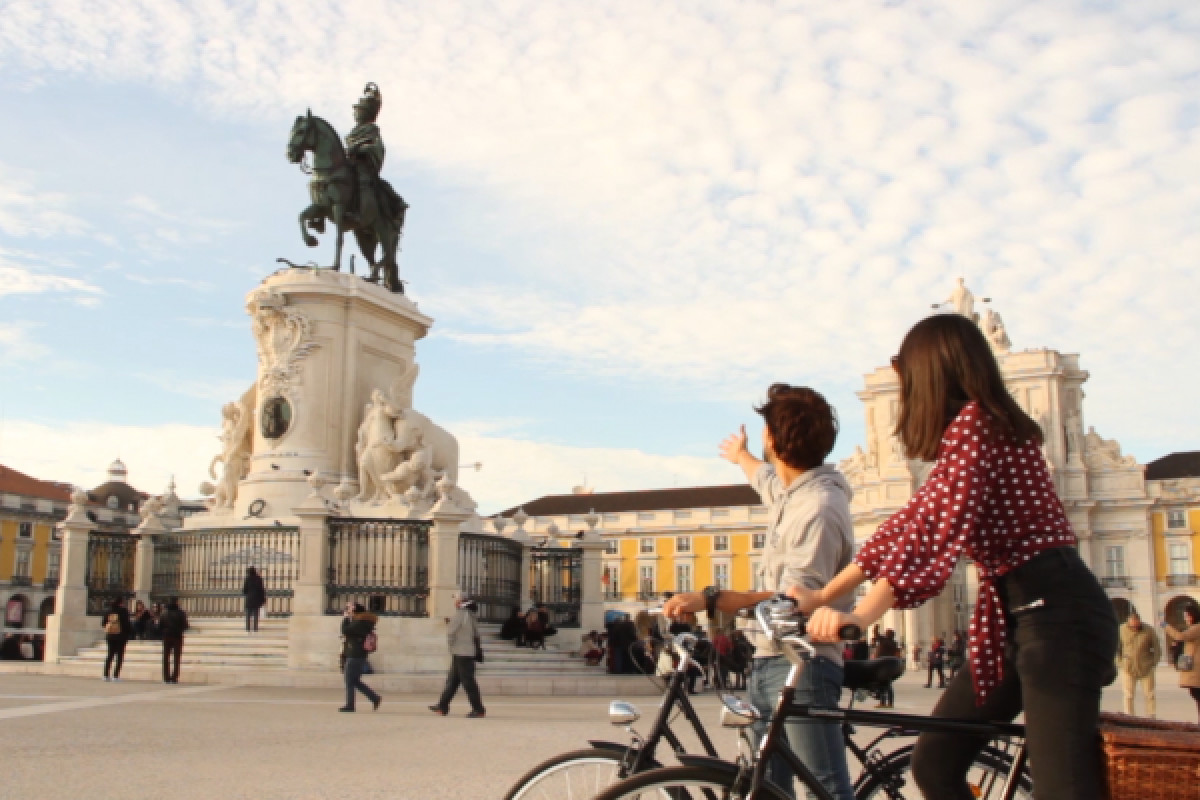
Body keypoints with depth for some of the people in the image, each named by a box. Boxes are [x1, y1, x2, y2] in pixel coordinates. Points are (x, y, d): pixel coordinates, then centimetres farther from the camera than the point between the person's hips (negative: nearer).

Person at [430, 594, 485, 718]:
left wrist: (451, 645, 5)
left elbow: (450, 632, -12)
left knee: (468, 682, -6)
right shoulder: (471, 615, 10)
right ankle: (443, 706, 18)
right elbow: (476, 634, 15)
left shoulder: (459, 615, -14)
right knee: (452, 680, 13)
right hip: (469, 652, 9)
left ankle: (479, 709, -5)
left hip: (460, 653, -9)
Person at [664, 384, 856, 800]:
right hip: (770, 662, 10)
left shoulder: (818, 507, -17)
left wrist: (711, 600, -31)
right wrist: (741, 457, 60)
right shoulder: (791, 489, 13)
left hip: (802, 666, -10)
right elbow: (768, 481, 40)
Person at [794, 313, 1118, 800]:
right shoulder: (970, 431, 19)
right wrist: (821, 596, 16)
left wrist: (860, 616, -31)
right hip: (1016, 616, 10)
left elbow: (935, 528, -25)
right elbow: (912, 522, 17)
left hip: (1055, 611, -10)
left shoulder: (974, 419, -12)